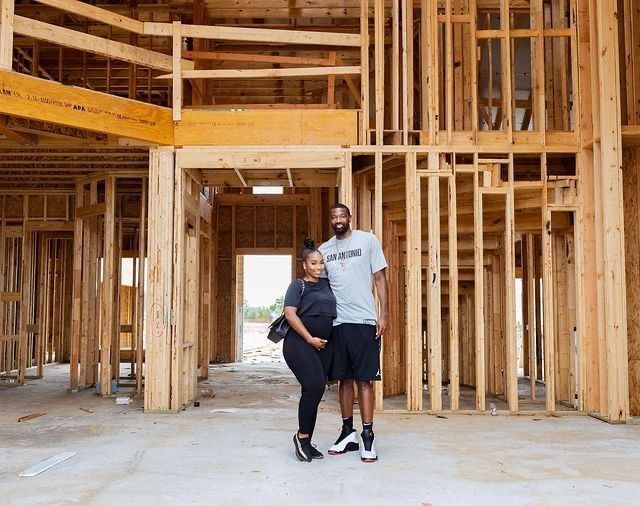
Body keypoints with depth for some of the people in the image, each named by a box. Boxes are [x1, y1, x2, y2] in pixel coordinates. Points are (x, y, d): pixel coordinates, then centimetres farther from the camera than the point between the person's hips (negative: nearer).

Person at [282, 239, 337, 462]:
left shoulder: (327, 284, 16)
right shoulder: (298, 285, 0)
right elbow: (290, 313, -11)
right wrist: (310, 339, -14)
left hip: (324, 345, 6)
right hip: (300, 342, -6)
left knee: (314, 391, 6)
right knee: (315, 386, -20)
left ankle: (306, 443, 15)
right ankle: (301, 436, -3)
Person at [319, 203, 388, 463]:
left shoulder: (368, 240, 3)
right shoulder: (324, 249, 12)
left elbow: (380, 277, 2)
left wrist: (384, 313, -6)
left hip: (364, 321, -3)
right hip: (336, 322, 4)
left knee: (364, 379, -2)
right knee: (344, 379, 10)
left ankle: (368, 437, 4)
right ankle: (348, 433, 20)